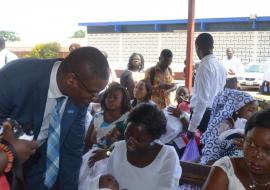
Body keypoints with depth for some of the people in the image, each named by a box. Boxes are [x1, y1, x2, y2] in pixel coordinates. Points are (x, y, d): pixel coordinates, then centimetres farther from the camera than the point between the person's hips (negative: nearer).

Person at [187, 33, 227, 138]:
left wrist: (192, 128, -21)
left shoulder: (204, 66, -17)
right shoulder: (220, 66, 9)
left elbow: (202, 99, -22)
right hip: (217, 113, 8)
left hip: (204, 114, -8)